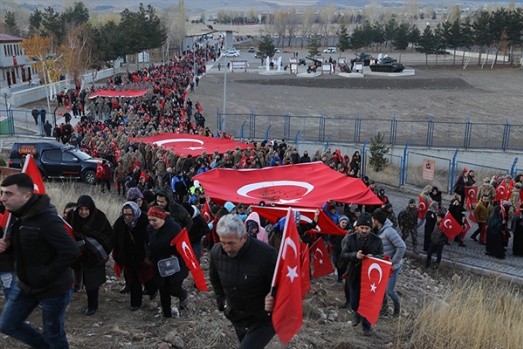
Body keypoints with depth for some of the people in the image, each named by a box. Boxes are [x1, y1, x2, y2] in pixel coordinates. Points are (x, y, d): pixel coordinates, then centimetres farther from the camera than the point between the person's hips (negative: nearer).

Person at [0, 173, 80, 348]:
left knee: (53, 334, 8)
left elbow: (71, 252, -31)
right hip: (25, 284, 9)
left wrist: (45, 276, -25)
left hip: (53, 288, -8)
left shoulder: (48, 220, -28)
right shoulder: (17, 215, 0)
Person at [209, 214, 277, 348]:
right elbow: (215, 279, 11)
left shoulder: (266, 254, -29)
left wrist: (274, 300, -34)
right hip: (236, 317, 6)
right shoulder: (216, 252, -12)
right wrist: (222, 301, 8)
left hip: (263, 320, -6)